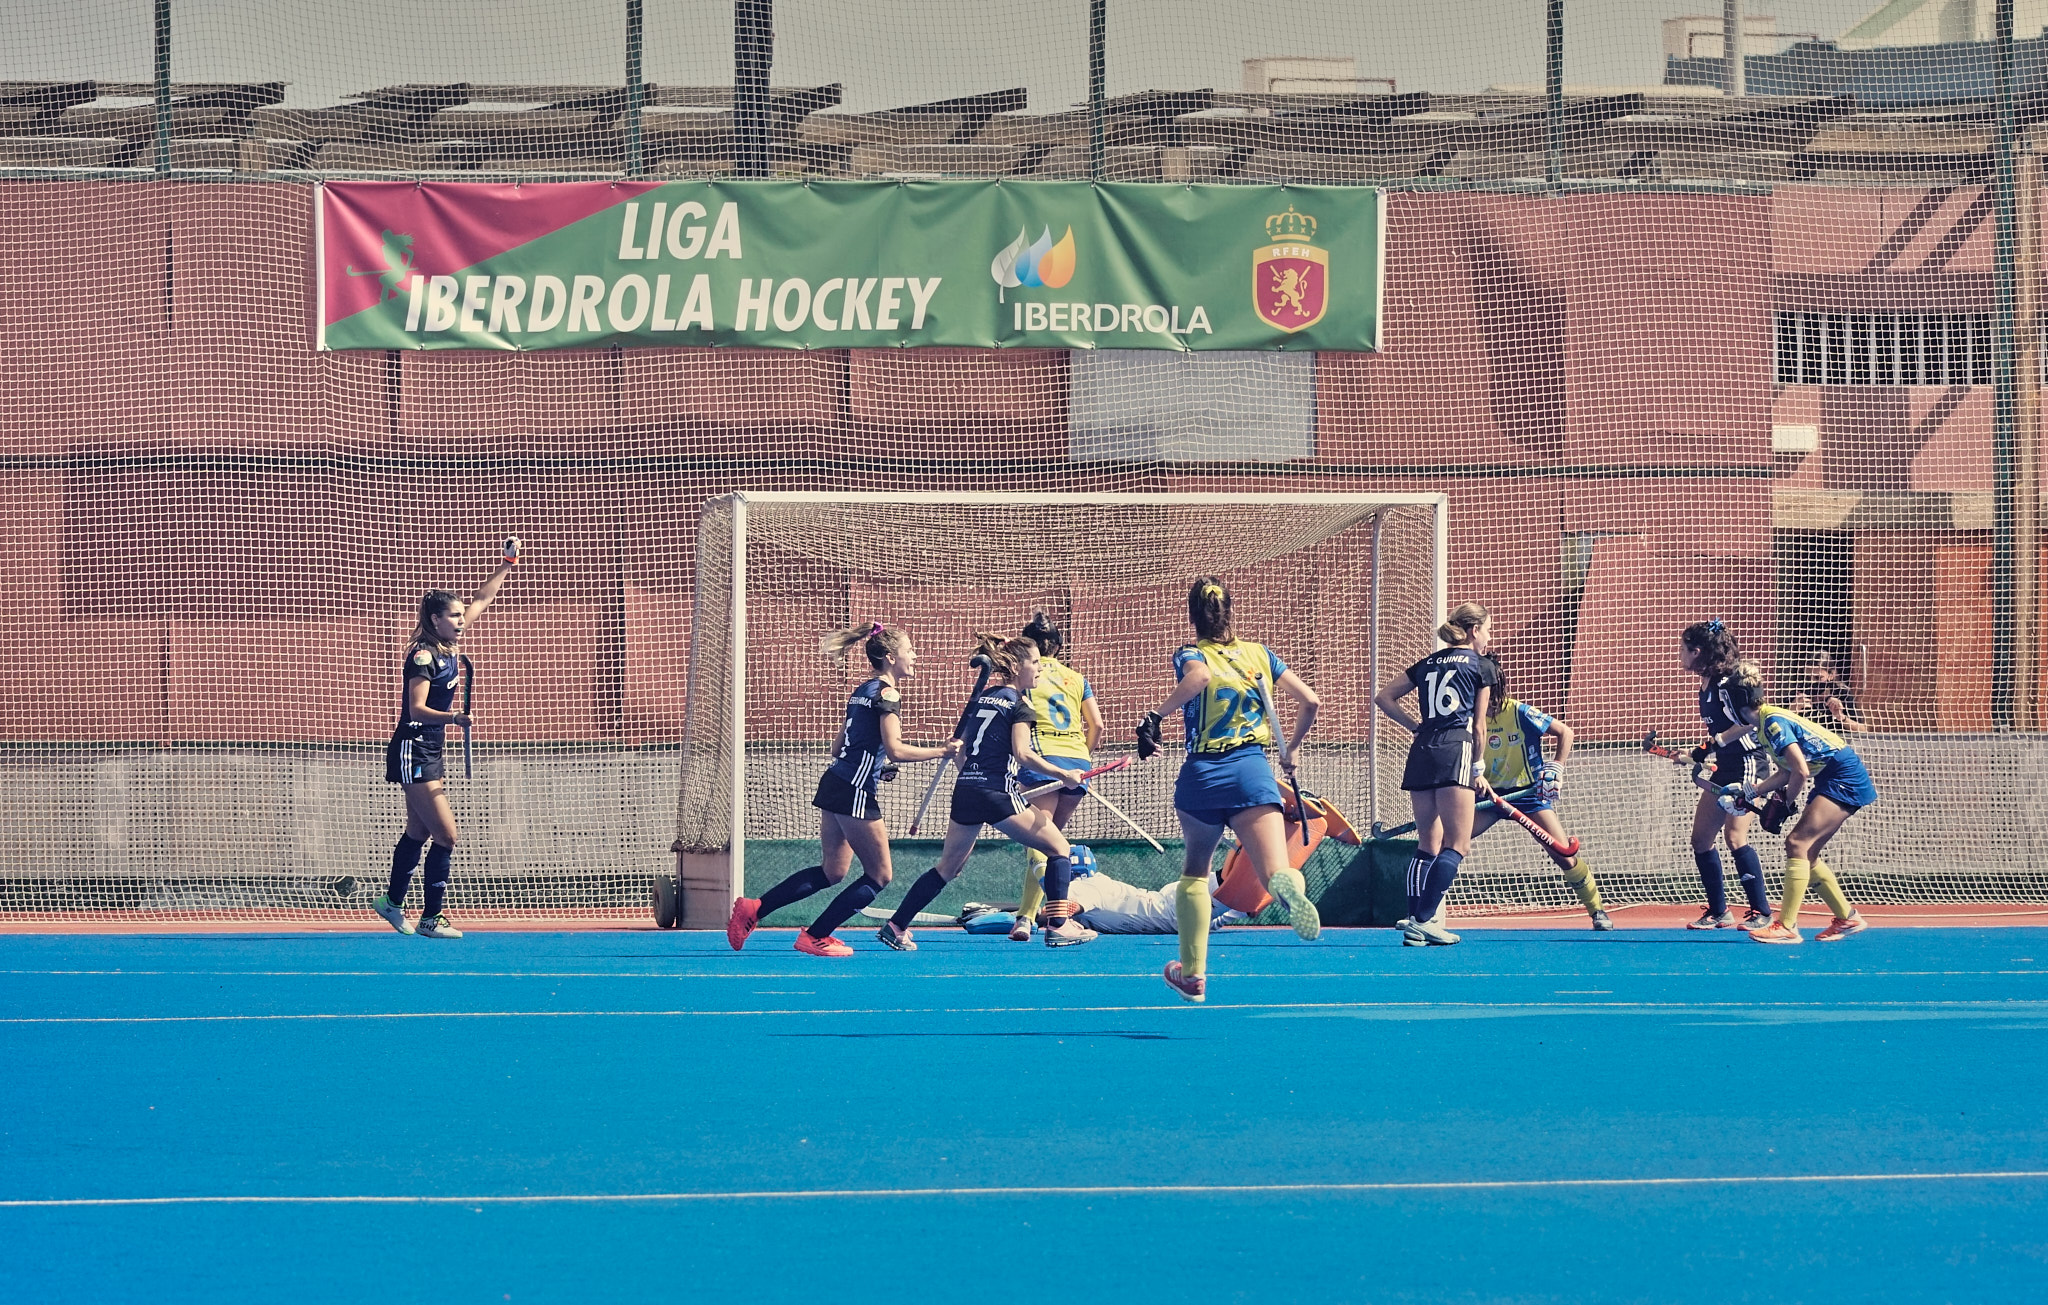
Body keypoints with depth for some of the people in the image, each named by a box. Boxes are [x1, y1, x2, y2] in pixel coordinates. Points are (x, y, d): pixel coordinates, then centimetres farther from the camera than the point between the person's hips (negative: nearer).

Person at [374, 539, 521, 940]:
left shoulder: (450, 645, 6)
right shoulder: (423, 655, -18)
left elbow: (482, 599, 18)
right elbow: (417, 709, -27)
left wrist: (509, 561, 16)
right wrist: (453, 717, -43)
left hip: (431, 752, 9)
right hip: (413, 752, -9)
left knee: (419, 832, 18)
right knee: (445, 835, -11)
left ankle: (392, 902, 32)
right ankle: (432, 918, -7)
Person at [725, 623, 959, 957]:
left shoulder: (862, 691, 17)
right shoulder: (888, 693, -11)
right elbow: (895, 749, -20)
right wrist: (942, 751, -16)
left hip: (834, 781, 9)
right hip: (855, 792, -9)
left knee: (832, 871, 16)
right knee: (879, 876, 2)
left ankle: (753, 909, 10)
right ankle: (814, 937, 4)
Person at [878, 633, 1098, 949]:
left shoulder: (980, 699, 17)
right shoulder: (1020, 704, -4)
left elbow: (961, 748, 20)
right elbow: (1022, 754, -16)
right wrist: (1063, 775, -12)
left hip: (964, 790, 7)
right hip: (999, 794, -7)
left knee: (948, 866, 18)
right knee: (1059, 848, 4)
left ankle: (895, 926, 16)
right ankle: (1058, 926, -4)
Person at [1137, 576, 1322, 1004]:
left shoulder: (1191, 654, 4)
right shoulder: (1260, 654, 15)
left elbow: (1200, 676, -22)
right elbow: (1311, 701, 13)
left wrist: (1155, 717, -20)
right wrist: (1290, 750, 27)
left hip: (1202, 774, -1)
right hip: (1252, 772, 1)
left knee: (1195, 870, 23)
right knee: (1274, 872, -14)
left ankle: (1193, 972, 25)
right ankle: (1289, 884, -53)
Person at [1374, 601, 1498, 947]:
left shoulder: (1427, 664, 19)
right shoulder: (1480, 666, 5)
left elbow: (1383, 697, 17)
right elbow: (1479, 724, 4)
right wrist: (1478, 770, 10)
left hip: (1421, 750, 6)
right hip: (1455, 750, -6)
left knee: (1427, 845, 10)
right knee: (1457, 846, -6)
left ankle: (1415, 922, 1)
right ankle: (1424, 919, -18)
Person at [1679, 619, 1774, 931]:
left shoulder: (1726, 681, -17)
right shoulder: (1706, 683, 10)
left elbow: (1751, 719, -26)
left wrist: (1714, 743, -25)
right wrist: (1702, 755, 17)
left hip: (1747, 763, -10)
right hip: (1723, 768, 10)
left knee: (1735, 836, -17)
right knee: (1701, 838, 6)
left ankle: (1761, 912, -11)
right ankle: (1719, 912, 14)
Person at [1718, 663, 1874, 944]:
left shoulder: (1773, 722, -19)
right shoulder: (1766, 723, 11)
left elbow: (1801, 773, -23)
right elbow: (1787, 773, 17)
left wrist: (1785, 803, -8)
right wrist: (1750, 791, 14)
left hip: (1845, 779, -10)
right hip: (1832, 780, 10)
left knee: (1797, 843, -16)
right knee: (1805, 852, 11)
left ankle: (1786, 926, -19)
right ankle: (1847, 918, 20)